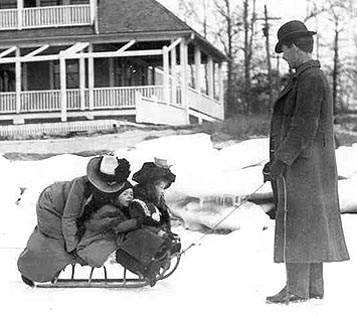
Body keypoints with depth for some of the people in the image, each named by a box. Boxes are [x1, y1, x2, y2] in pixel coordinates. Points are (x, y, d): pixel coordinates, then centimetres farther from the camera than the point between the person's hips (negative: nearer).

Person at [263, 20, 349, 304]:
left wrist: (281, 161, -19)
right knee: (312, 227, 11)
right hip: (314, 165, 10)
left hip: (302, 164, -10)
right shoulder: (315, 76, 17)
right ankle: (314, 289, 16)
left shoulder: (310, 79, -15)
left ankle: (297, 291, -4)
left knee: (296, 225, -7)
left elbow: (304, 127, -21)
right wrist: (277, 161, 20)